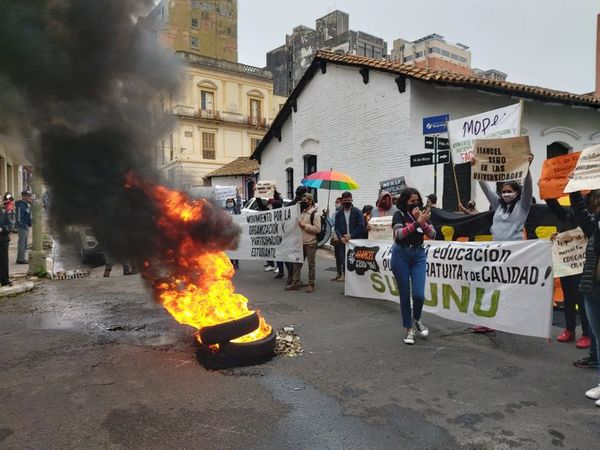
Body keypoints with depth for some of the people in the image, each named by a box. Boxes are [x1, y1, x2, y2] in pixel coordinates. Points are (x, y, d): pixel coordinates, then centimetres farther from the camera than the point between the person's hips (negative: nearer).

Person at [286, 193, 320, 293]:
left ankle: (311, 284, 11)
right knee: (297, 263, 8)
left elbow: (318, 229, -19)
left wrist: (304, 225, -20)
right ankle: (295, 283, 15)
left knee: (311, 264, 3)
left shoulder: (315, 214, -10)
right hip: (301, 242, 8)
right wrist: (299, 224, 8)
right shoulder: (302, 212, 15)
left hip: (310, 243, -8)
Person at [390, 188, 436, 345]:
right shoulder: (399, 214, -6)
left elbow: (432, 235, -4)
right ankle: (409, 329, 18)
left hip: (419, 255, 3)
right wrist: (417, 222, -30)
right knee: (405, 294, 3)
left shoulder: (422, 214, 5)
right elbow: (399, 234, -22)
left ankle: (417, 320, 23)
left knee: (419, 294, -8)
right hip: (401, 255, -2)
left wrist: (422, 221, -18)